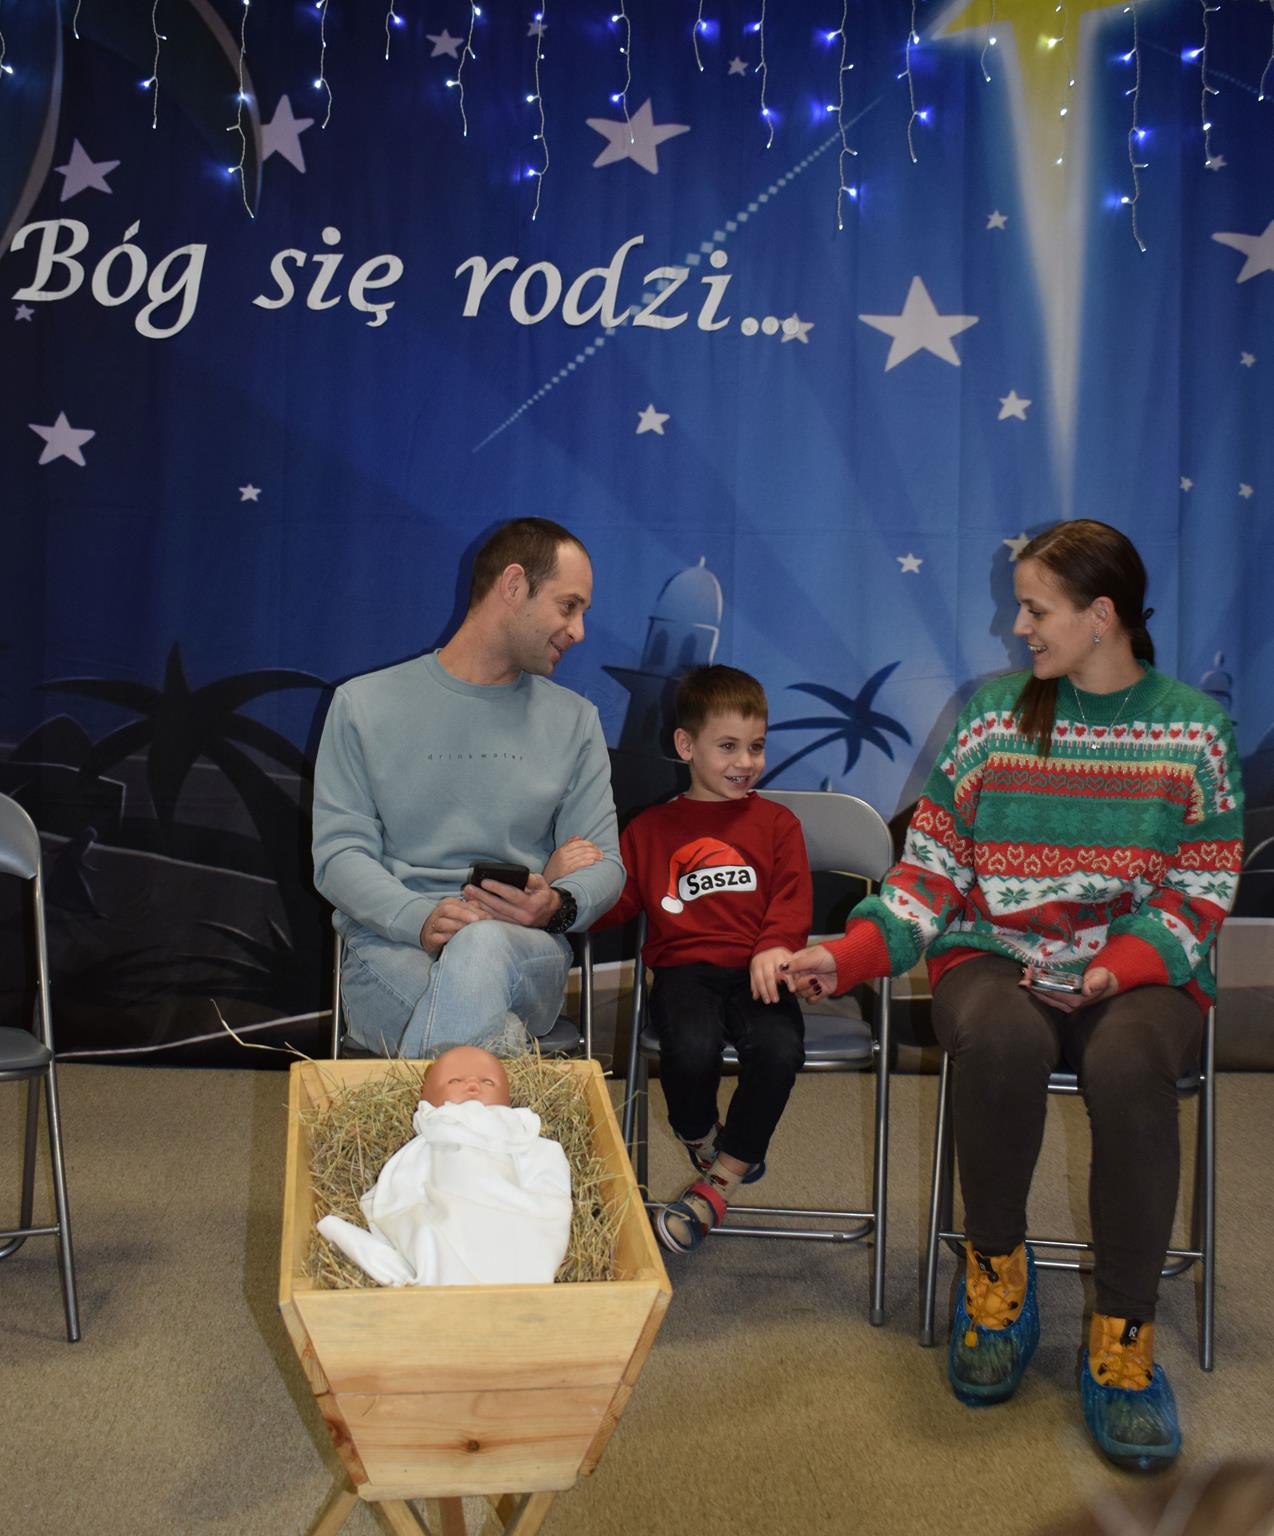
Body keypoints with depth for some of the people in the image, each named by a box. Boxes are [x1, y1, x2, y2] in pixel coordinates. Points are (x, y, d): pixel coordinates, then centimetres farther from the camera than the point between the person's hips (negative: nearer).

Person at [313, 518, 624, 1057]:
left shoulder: (574, 720, 15)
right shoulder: (364, 704, 8)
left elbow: (603, 862, 11)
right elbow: (338, 853, 0)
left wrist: (558, 907, -14)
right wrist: (419, 917, -19)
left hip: (525, 952, 3)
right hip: (389, 943, -2)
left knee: (483, 944, -37)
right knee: (497, 1038, -37)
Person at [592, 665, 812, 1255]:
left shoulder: (776, 823, 19)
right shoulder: (650, 829, 21)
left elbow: (793, 896, 6)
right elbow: (616, 902, 14)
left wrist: (775, 945, -15)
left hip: (754, 970, 0)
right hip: (683, 968, 0)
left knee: (778, 1049, -32)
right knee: (691, 1050, -33)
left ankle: (723, 1177, -7)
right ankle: (701, 1142, 4)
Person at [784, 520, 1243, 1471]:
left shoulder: (1195, 730, 5)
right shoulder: (993, 714, 8)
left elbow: (1202, 894, 2)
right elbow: (933, 868, 6)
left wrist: (1123, 967, -15)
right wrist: (849, 956, -8)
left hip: (1142, 974, -1)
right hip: (996, 963, 1)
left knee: (1127, 1065, -36)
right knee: (1003, 1040, -36)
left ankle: (1123, 1338, -17)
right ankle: (996, 1267, -8)